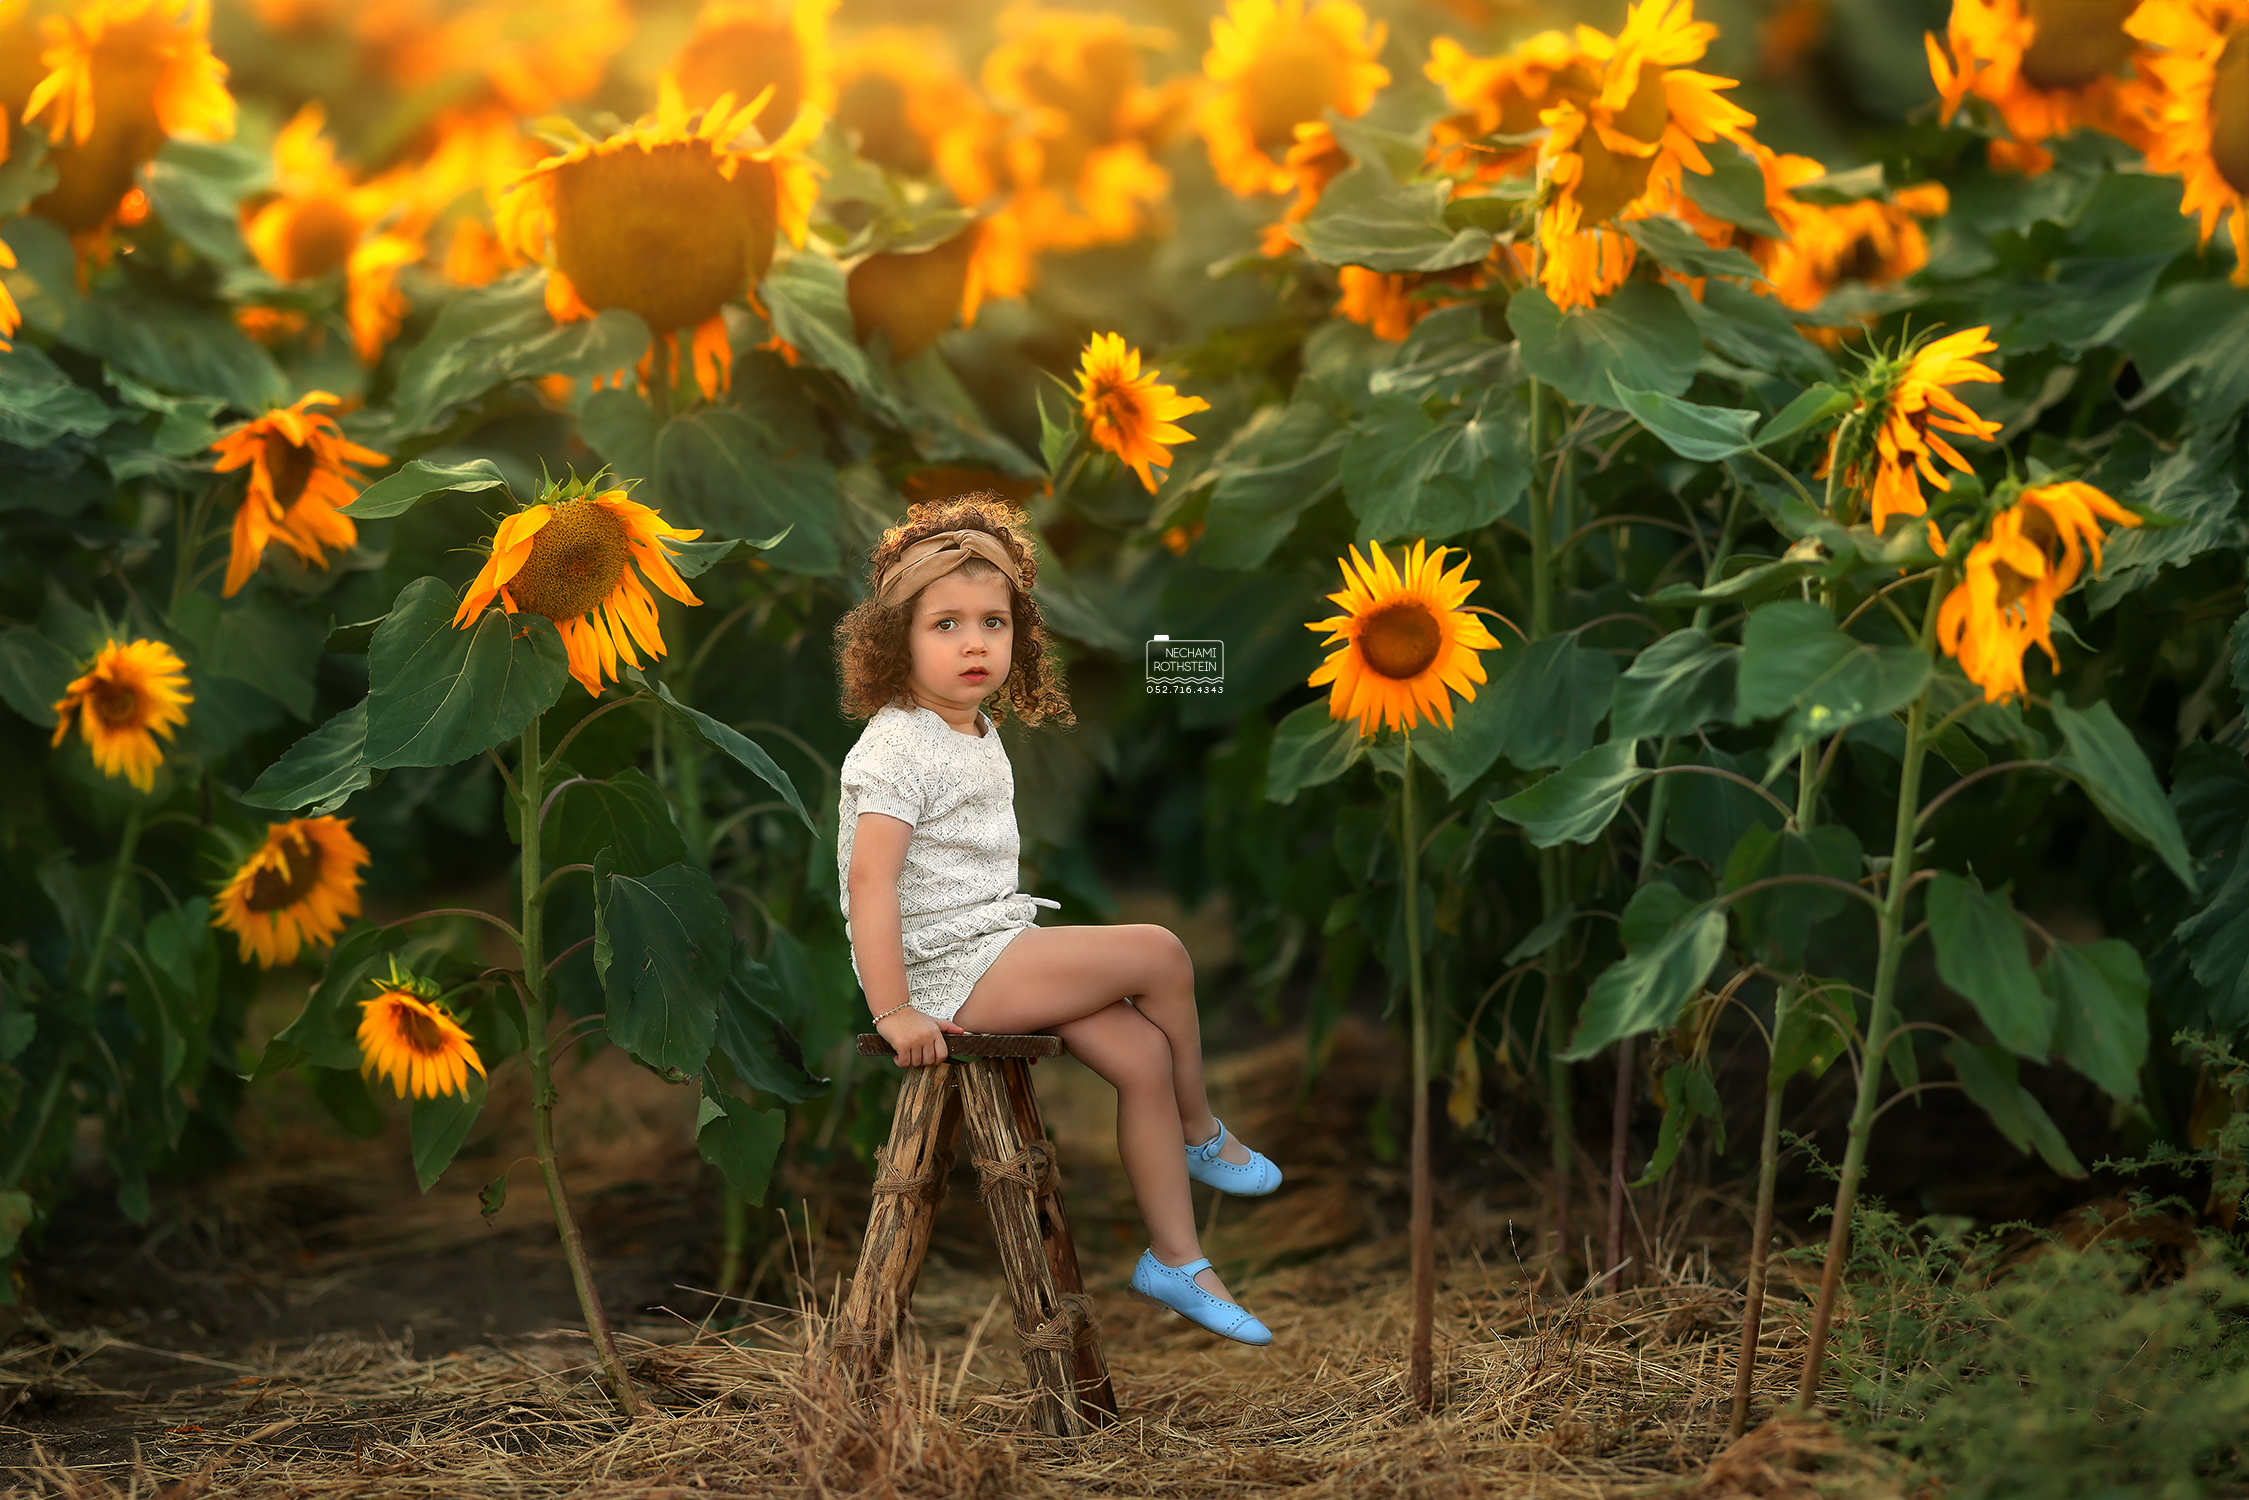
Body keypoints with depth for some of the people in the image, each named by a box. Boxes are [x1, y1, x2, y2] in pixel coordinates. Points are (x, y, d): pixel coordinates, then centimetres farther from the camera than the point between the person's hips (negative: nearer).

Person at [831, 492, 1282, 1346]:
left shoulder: (980, 736, 14)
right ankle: (1201, 1133, 10)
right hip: (949, 970, -9)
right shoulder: (897, 749, -17)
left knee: (1143, 1055, -5)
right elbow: (871, 880, -24)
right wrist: (894, 1012, -29)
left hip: (1000, 946, 9)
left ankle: (1174, 1259, 2)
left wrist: (1029, 944, 18)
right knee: (1159, 954, -14)